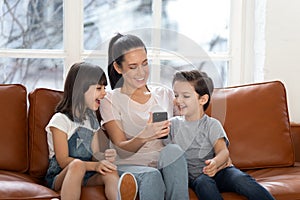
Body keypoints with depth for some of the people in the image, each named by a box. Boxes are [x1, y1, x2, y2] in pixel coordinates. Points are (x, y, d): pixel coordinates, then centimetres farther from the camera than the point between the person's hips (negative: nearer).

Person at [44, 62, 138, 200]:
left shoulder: (92, 120, 17)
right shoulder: (60, 120, -7)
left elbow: (94, 153, 15)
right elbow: (63, 161, -14)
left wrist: (105, 157, -10)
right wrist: (94, 165, -28)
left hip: (86, 176, 5)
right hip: (60, 177, -5)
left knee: (110, 171, -27)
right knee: (78, 164, -38)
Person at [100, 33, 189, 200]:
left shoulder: (165, 94, 18)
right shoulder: (111, 101, 6)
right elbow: (121, 148, -4)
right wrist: (143, 137, -26)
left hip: (167, 165, 3)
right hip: (129, 165, -2)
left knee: (172, 150, -32)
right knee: (151, 176, -37)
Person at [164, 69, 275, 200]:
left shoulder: (211, 124, 3)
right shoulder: (172, 124, 12)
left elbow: (223, 151, -11)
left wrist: (215, 162, -33)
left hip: (219, 171, -1)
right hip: (195, 176, 1)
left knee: (241, 179, -30)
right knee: (204, 184, -35)